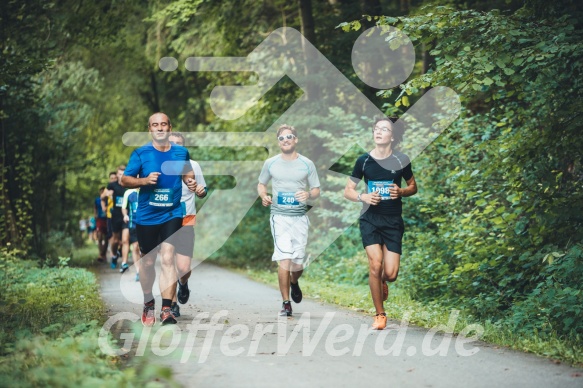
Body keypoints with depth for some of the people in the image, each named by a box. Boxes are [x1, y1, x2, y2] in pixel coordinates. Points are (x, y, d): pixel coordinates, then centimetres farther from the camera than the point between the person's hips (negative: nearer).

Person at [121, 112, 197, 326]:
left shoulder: (181, 152, 5)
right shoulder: (140, 153, -2)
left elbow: (187, 174, 20)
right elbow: (125, 180, 0)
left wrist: (191, 183, -3)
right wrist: (145, 180, -18)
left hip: (172, 214, 0)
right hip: (146, 217, 0)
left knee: (168, 258, -14)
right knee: (147, 261, 9)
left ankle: (166, 309, -15)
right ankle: (148, 303, 31)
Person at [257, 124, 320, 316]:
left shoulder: (306, 164, 5)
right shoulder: (270, 163, 6)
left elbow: (316, 190, 9)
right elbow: (261, 184, 19)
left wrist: (308, 195, -14)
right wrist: (264, 196, -3)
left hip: (300, 217, 1)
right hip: (279, 216, -1)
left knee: (297, 263, 3)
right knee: (284, 260, -13)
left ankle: (294, 282, 39)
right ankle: (286, 303, -4)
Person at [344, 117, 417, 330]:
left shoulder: (401, 160, 0)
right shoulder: (364, 160, -1)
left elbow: (413, 187, 13)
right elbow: (348, 191, 6)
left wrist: (401, 192, -9)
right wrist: (363, 197, -15)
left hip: (393, 221, 0)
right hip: (370, 218, 0)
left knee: (391, 274, -7)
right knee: (375, 264, -17)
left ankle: (382, 281, 33)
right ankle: (380, 314, 0)